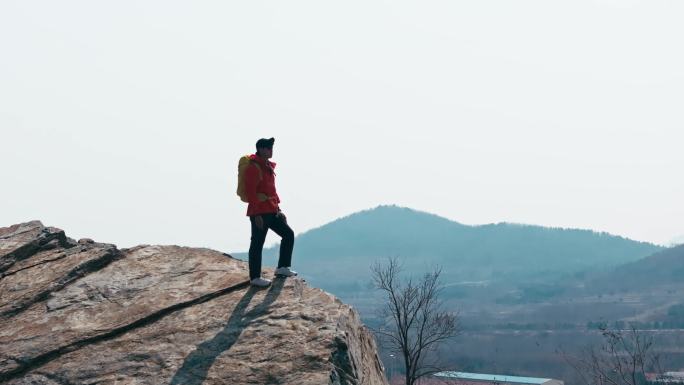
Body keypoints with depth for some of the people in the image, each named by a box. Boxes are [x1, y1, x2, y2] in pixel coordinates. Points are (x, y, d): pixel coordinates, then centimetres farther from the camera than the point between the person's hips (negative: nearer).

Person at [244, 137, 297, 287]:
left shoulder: (268, 166, 15)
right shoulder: (254, 168, -14)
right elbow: (250, 192, -19)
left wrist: (278, 208, 20)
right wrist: (256, 215, -21)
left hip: (271, 211, 10)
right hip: (259, 213, -10)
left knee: (288, 234, 12)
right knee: (257, 244, -2)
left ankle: (282, 268, 20)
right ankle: (255, 277, 7)